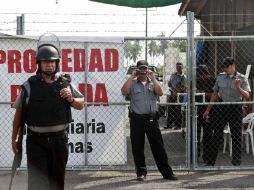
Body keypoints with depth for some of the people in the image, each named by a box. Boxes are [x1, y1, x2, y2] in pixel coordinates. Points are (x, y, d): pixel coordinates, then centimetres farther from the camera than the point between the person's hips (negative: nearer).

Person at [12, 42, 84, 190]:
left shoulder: (65, 83, 5)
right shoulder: (29, 86, 0)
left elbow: (81, 105, 13)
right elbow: (19, 112, 5)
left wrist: (71, 99, -9)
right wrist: (14, 138, 4)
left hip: (59, 139, 2)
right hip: (36, 140, -2)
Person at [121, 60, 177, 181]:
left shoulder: (153, 83, 12)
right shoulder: (132, 83, 7)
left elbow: (160, 93, -7)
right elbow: (124, 92, -13)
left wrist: (152, 77, -8)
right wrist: (132, 77, -10)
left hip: (151, 119, 1)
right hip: (136, 119, -1)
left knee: (158, 146, 2)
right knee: (137, 147, 3)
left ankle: (166, 172, 6)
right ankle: (141, 172, 15)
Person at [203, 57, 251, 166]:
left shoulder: (242, 79, -2)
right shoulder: (220, 77, 6)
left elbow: (247, 96, -10)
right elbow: (215, 94, 13)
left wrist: (238, 88, -26)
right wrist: (208, 109, 12)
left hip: (236, 108, -2)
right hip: (222, 107, 2)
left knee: (236, 135, 4)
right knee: (217, 134, 1)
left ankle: (236, 161, 14)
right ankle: (211, 161, 5)